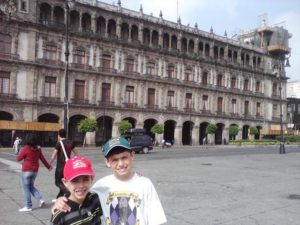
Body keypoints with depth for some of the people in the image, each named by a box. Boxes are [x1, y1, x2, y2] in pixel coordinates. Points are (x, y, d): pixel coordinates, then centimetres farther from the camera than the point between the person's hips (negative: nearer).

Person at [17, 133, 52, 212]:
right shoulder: (38, 149, 3)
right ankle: (41, 199, 7)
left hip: (26, 171, -6)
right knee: (31, 186, 21)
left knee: (26, 188, 4)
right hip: (35, 171, 6)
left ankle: (28, 206, 9)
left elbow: (18, 158, -7)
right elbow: (43, 159, 11)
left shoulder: (26, 149, -15)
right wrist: (49, 166, 23)